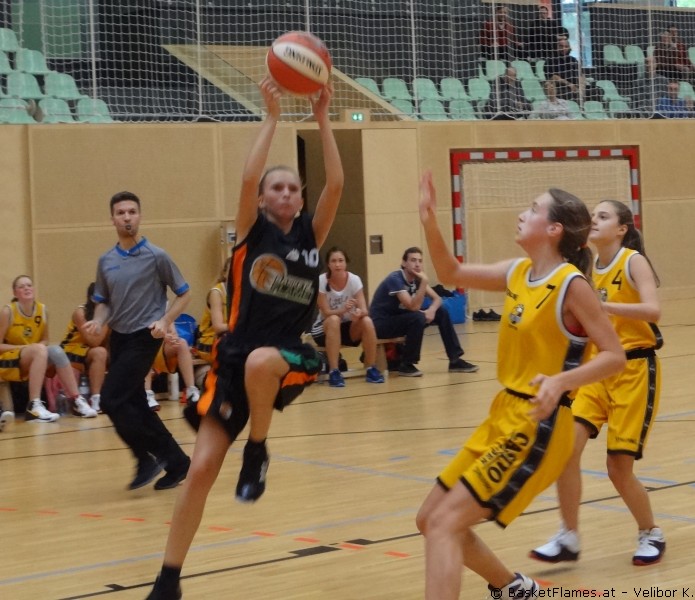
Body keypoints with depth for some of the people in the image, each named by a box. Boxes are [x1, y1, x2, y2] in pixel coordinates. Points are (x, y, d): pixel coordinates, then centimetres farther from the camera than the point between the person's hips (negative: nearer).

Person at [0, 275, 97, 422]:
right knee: (39, 349, -33)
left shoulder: (42, 310, -1)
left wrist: (39, 346, -14)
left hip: (34, 361, 5)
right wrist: (25, 347, -22)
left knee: (56, 351, -24)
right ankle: (34, 406, -41)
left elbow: (45, 341, 9)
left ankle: (76, 401, -22)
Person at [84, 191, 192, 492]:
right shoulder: (105, 261, 8)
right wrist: (98, 321, -4)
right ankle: (175, 461, 16)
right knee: (135, 405, 6)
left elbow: (183, 293, -2)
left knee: (112, 401, -15)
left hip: (144, 336, -6)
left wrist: (165, 321, -16)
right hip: (118, 337, 7)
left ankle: (147, 457, -2)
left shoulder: (156, 256, -7)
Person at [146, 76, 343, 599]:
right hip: (234, 357, 0)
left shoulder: (311, 235, 7)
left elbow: (336, 184, -6)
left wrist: (322, 119, -9)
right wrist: (273, 118, -14)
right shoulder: (252, 232, 3)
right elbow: (248, 178, -14)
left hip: (290, 359, 0)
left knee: (260, 361, -39)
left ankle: (258, 450, -10)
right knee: (202, 467, -6)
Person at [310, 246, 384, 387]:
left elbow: (364, 309, -17)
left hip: (349, 328, 2)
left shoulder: (354, 280, -11)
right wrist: (343, 310, -38)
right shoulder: (321, 281, -16)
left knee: (367, 321, -29)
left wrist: (359, 313, -41)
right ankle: (334, 372, -36)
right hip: (325, 327, -2)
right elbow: (326, 312, -19)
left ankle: (371, 369, -19)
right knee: (334, 320, -37)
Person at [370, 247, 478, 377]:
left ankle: (455, 360, 3)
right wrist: (425, 282, -34)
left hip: (400, 317, 8)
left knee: (442, 312, -1)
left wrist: (432, 310, -18)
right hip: (382, 323, -8)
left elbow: (437, 299, 4)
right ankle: (406, 365, -19)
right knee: (418, 318, -33)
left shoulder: (416, 279, 1)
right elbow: (413, 307, -32)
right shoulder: (395, 279, -24)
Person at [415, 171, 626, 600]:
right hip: (503, 416, 9)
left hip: (538, 428, -9)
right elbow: (452, 274, 18)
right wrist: (430, 220, 4)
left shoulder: (572, 285, -15)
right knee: (430, 519, 15)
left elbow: (615, 356, -16)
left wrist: (561, 381, -31)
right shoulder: (519, 272, 7)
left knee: (444, 524, -16)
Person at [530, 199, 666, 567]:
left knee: (619, 465, -4)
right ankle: (569, 538, 0)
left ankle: (651, 534, 21)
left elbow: (652, 310, -26)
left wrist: (601, 304, -32)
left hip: (635, 370, -6)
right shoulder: (591, 268, 8)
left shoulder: (634, 261, -10)